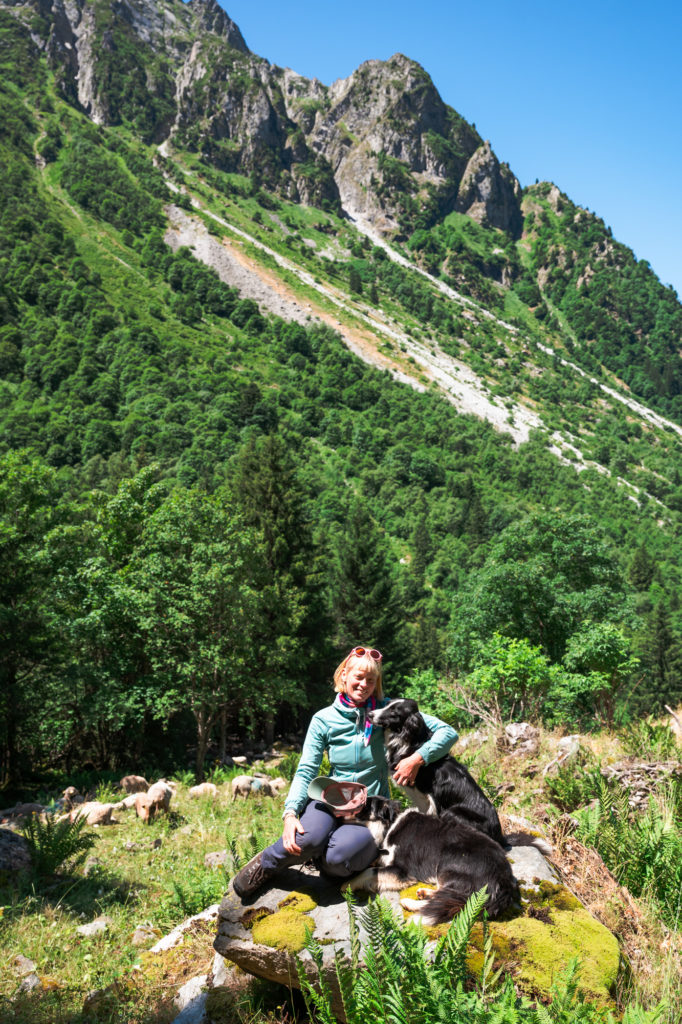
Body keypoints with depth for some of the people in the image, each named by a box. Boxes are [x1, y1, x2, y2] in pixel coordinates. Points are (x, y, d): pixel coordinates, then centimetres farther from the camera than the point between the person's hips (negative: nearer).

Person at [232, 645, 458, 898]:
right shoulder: (324, 719, -1)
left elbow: (447, 732, -8)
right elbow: (306, 771, -4)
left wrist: (418, 758, -25)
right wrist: (290, 813, -22)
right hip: (332, 799, 1)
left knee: (339, 858, -33)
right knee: (309, 838, -34)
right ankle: (266, 864, -2)